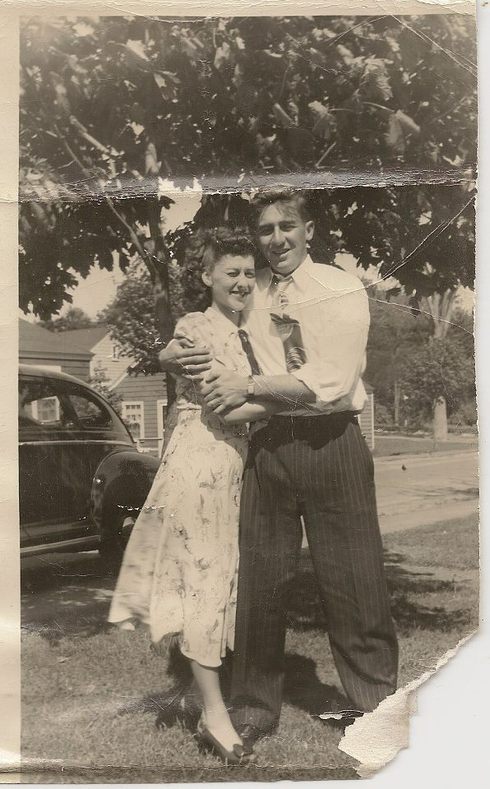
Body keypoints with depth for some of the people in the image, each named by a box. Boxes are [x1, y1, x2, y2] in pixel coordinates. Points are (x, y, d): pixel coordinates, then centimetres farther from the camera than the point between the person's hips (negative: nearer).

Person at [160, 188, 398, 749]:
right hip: (266, 445, 3)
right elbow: (184, 343, 17)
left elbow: (332, 383, -14)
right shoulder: (248, 294, 8)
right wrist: (176, 355, -7)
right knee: (259, 576, 9)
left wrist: (249, 386, -13)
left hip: (331, 444, -3)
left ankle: (375, 704, 25)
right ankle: (254, 707, 27)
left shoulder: (341, 291, -3)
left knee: (353, 578, 4)